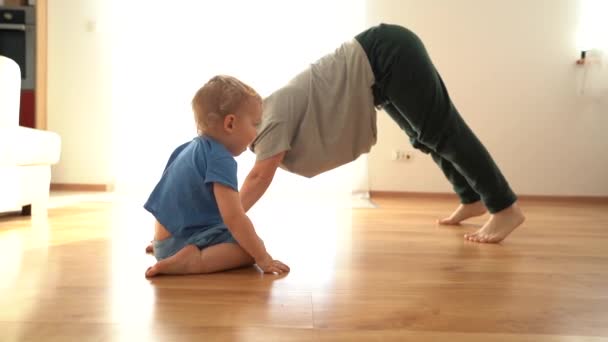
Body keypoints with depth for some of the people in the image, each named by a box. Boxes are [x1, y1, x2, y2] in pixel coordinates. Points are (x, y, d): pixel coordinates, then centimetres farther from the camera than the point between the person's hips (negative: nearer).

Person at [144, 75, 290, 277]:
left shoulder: (191, 147, 11)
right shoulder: (220, 159, -19)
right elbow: (233, 217, -26)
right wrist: (263, 258, -21)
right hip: (183, 241, -10)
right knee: (253, 246, -19)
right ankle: (193, 262, -25)